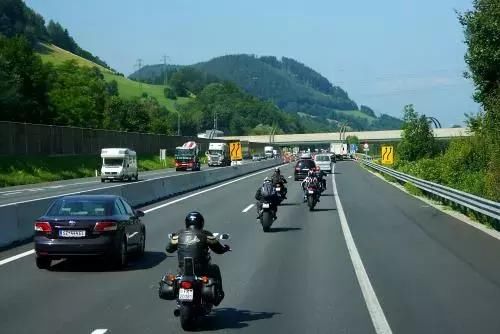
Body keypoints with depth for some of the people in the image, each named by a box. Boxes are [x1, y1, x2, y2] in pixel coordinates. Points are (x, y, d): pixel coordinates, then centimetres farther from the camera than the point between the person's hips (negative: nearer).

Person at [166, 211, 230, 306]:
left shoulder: (179, 235, 4)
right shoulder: (205, 235, -2)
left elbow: (169, 248, 16)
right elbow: (219, 249, 4)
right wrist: (225, 248, 29)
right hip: (201, 269, -2)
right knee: (215, 269, 29)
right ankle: (218, 294, 29)